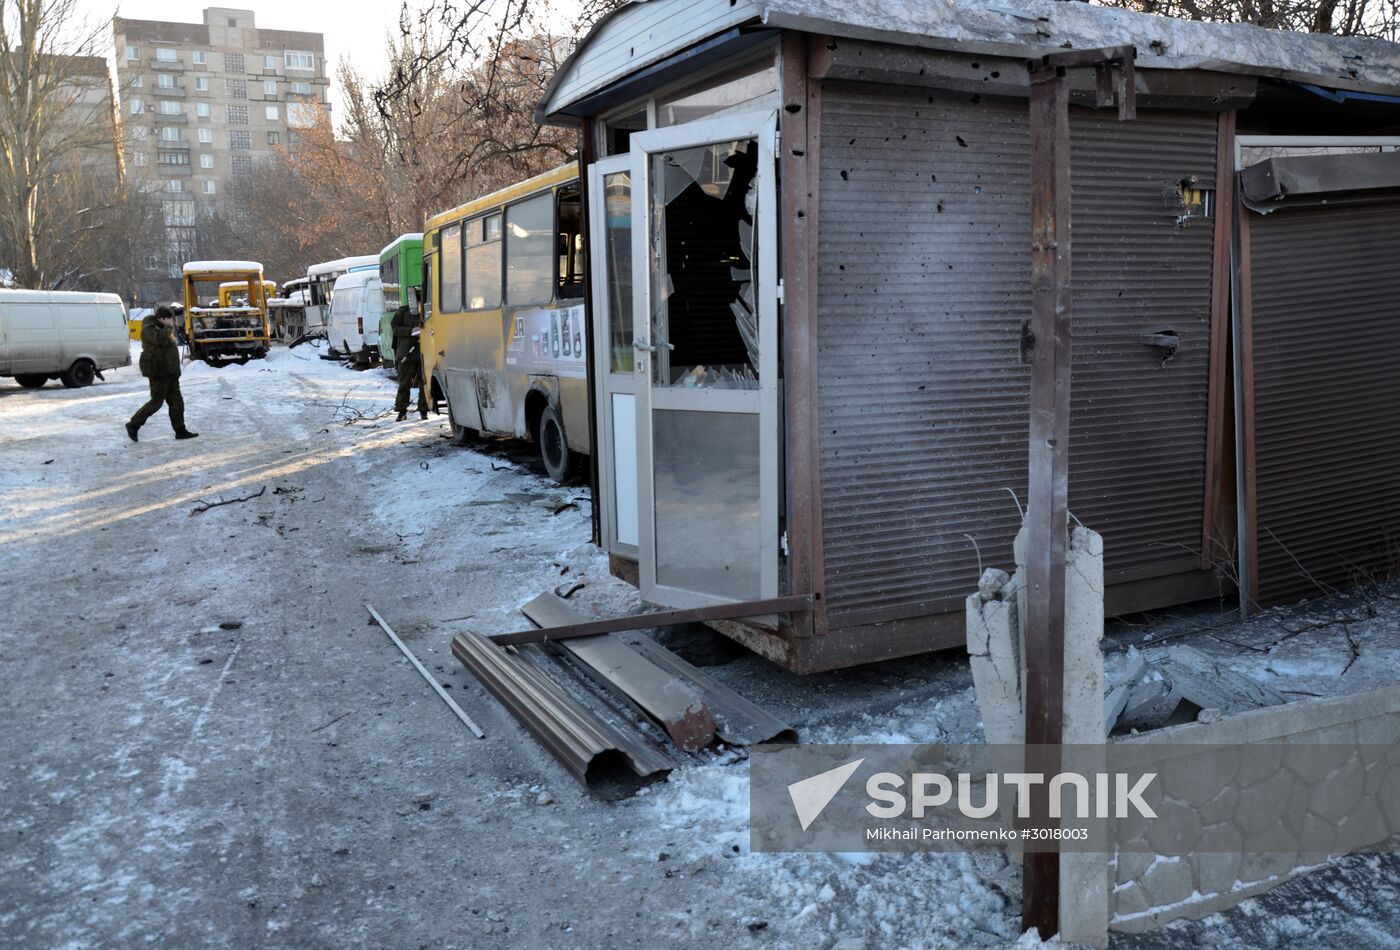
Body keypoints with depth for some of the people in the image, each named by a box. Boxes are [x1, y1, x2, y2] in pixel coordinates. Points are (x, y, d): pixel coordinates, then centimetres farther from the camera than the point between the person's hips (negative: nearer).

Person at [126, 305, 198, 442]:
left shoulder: (163, 328, 18)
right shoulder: (149, 328, -11)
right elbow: (160, 338, -31)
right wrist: (168, 327, -20)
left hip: (169, 372, 10)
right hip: (158, 371, -10)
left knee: (176, 401, 7)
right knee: (156, 401, -6)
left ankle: (180, 430, 10)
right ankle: (133, 425, 5)